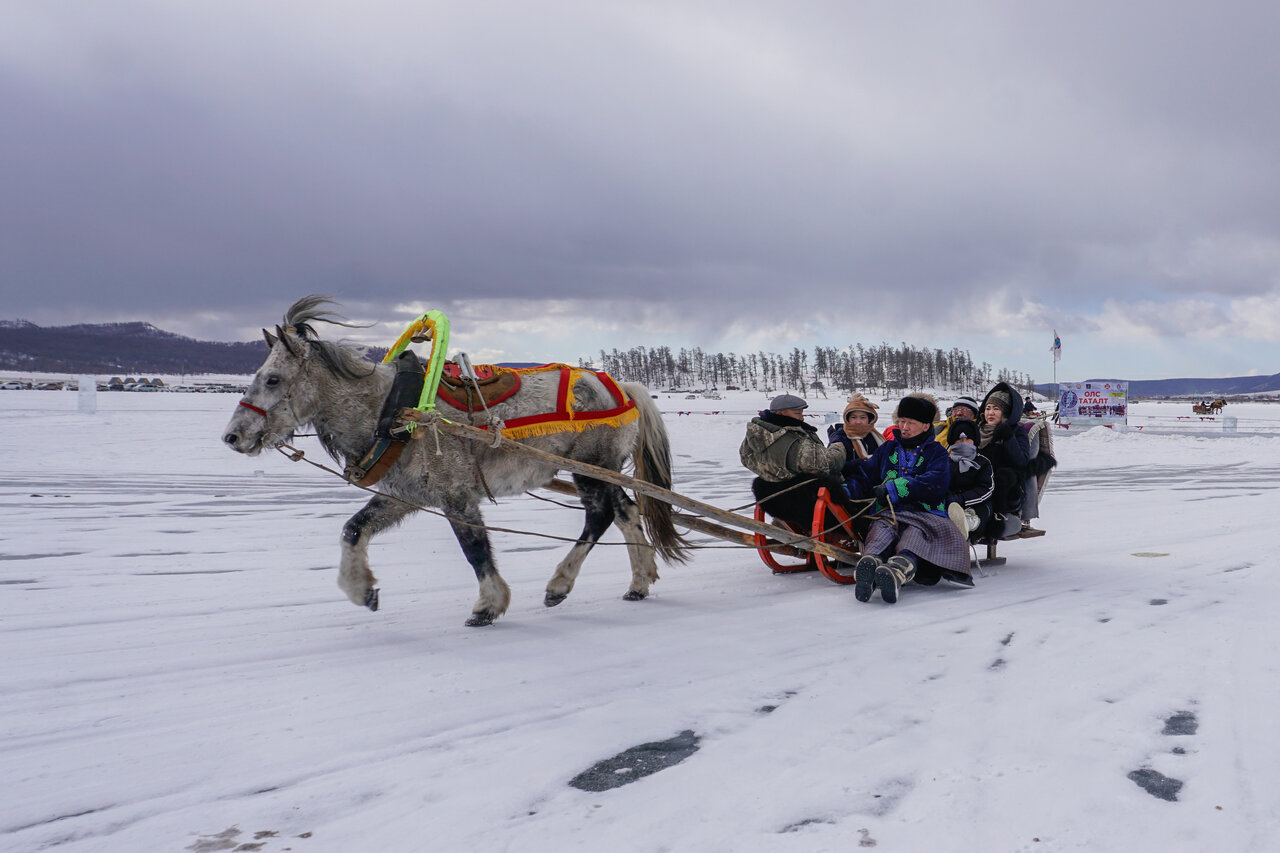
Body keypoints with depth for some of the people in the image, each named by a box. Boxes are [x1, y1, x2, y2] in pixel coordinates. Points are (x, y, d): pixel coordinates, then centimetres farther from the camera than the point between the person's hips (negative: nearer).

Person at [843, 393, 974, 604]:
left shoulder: (936, 452, 17)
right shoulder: (887, 449, 29)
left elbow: (935, 483, -3)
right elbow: (866, 478, 23)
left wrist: (892, 488, -10)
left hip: (926, 513, -2)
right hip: (889, 513, 2)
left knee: (915, 533, -39)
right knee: (883, 529, -36)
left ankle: (897, 571, -70)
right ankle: (869, 564, -69)